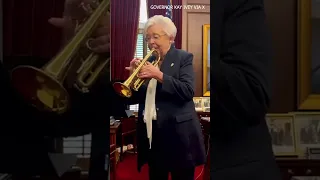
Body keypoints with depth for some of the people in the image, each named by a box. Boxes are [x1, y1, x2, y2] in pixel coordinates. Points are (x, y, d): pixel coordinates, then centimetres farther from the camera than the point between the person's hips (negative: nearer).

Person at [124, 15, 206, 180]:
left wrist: (159, 75, -25)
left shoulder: (183, 58, -3)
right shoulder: (147, 62, 10)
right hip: (152, 135, 5)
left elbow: (188, 91, -17)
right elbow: (134, 98, 7)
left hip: (178, 134, -4)